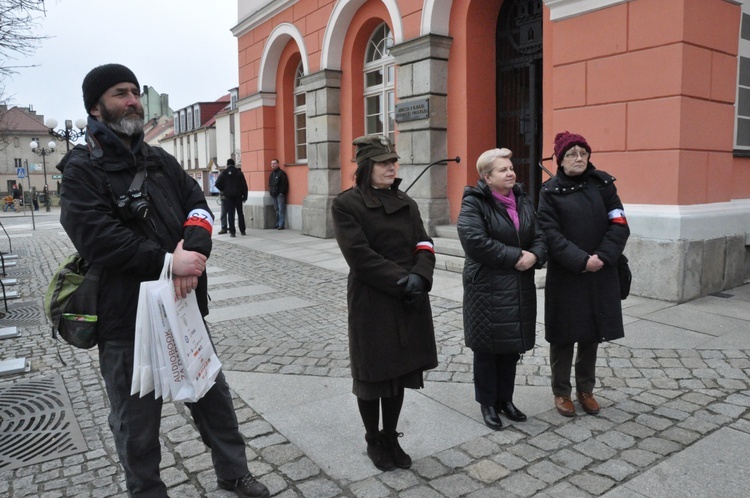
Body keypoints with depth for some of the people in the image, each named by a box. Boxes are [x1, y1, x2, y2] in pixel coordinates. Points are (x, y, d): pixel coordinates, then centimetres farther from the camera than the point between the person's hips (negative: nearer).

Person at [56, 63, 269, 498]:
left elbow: (198, 206, 3)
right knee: (136, 418, 10)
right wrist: (167, 261, -23)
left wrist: (194, 253, -17)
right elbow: (95, 236, -19)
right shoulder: (82, 171, -5)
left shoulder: (162, 162, 13)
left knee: (213, 394, 17)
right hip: (128, 318, -5)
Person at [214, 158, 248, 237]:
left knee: (230, 214, 1)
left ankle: (232, 232, -3)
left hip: (228, 196, -1)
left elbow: (217, 184, -7)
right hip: (238, 195, 1)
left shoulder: (223, 173, -1)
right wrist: (245, 195, 2)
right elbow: (244, 185, -3)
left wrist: (223, 190, 11)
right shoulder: (239, 172, 1)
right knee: (240, 213, 11)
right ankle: (242, 230, 14)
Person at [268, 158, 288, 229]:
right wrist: (270, 191, 11)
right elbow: (270, 184, 22)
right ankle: (278, 224, 17)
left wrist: (282, 192, -17)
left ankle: (281, 225, -7)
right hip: (274, 194, 8)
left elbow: (284, 184, -13)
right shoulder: (272, 174, 17)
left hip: (280, 194, -8)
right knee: (277, 210, 12)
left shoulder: (281, 173, -8)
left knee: (281, 210, -7)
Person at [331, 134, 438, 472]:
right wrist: (401, 280, -17)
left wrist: (419, 276, -14)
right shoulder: (346, 204, -7)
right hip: (371, 303, -5)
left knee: (400, 370, 12)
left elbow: (424, 246, 5)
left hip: (409, 303, 5)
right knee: (372, 374, 8)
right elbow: (360, 254, -16)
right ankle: (373, 441, 29)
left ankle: (391, 438, 31)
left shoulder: (406, 203, 11)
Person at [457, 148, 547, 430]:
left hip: (520, 289, 7)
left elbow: (539, 236, 10)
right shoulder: (474, 204, -11)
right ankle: (487, 403, 22)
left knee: (512, 346, 15)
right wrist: (516, 256, -20)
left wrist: (534, 256, -13)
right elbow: (475, 241, -24)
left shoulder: (522, 201, 11)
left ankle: (505, 399, 31)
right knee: (487, 348, 5)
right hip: (487, 289, -6)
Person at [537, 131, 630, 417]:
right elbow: (552, 235, -11)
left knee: (592, 335, 12)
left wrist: (602, 257, -14)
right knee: (564, 337, 5)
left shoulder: (603, 184, 6)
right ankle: (561, 392, 22)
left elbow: (619, 226, -1)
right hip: (565, 278, -3)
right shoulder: (550, 192, -2)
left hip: (601, 275, 3)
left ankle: (585, 390, 29)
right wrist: (581, 261, -20)